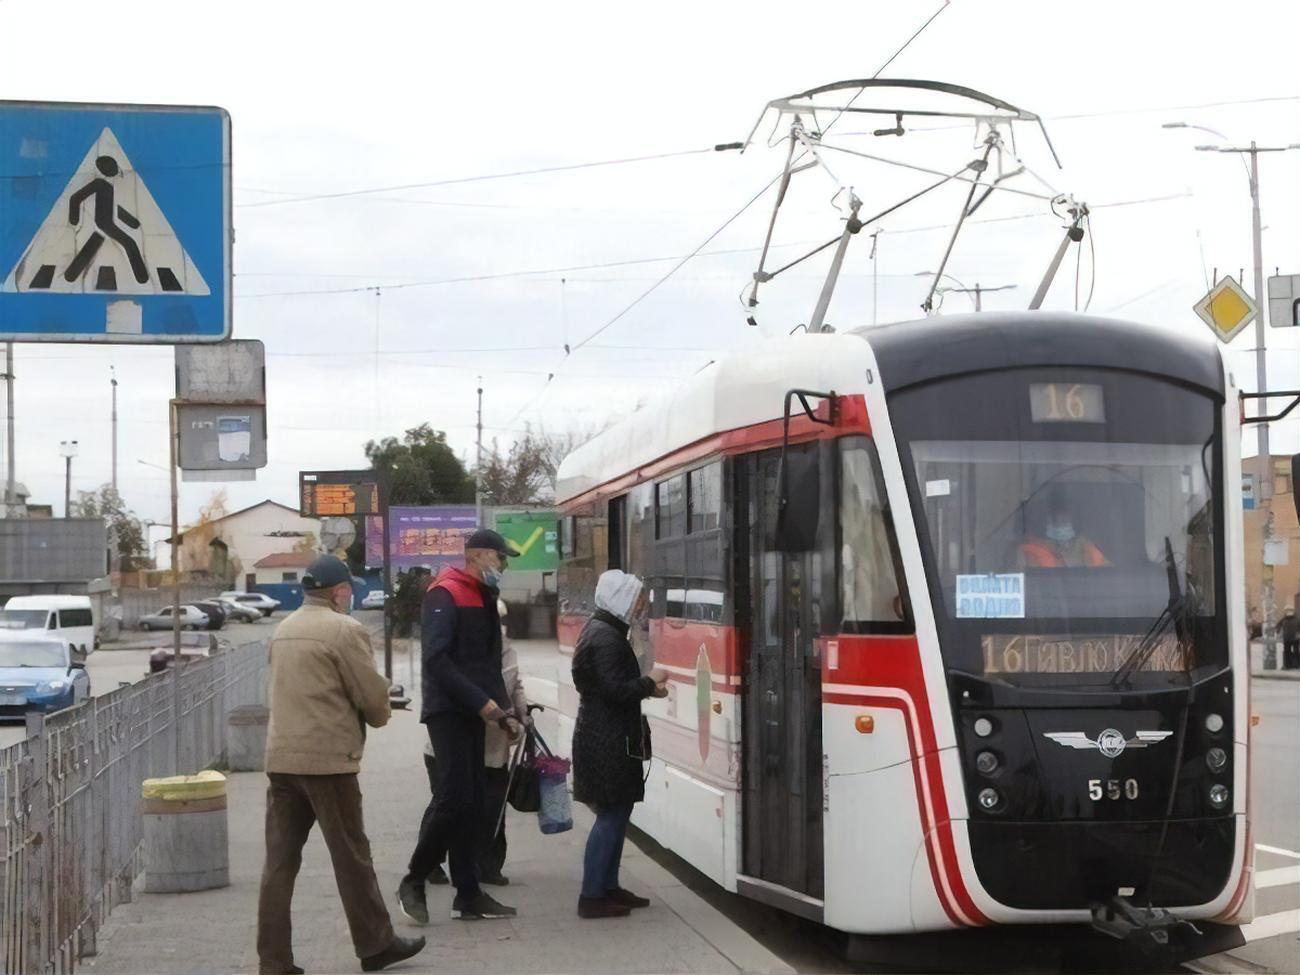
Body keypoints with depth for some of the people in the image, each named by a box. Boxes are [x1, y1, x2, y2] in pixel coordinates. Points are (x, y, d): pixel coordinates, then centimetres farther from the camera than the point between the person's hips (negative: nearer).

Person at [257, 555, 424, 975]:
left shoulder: (284, 629, 14)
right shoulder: (346, 630, -11)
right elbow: (373, 696, -11)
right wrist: (378, 717, 11)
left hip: (281, 756, 7)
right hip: (328, 758, -7)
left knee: (280, 861, 6)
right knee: (351, 857, 5)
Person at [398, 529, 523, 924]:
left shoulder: (484, 598, 18)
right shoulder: (445, 595, -10)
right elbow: (436, 659, -20)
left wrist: (504, 711, 10)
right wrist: (482, 702, -20)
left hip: (472, 714, 9)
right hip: (447, 711, -9)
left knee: (472, 805, 7)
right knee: (454, 801, -13)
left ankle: (468, 895, 10)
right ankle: (413, 880, 2)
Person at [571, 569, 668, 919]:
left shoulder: (602, 631, 15)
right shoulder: (607, 638, -18)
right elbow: (616, 690, -24)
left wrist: (647, 687, 11)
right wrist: (650, 682, -9)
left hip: (607, 739, 11)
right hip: (608, 742, -11)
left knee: (616, 813, 15)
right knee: (612, 815, -6)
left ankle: (608, 886, 22)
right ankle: (592, 896, -3)